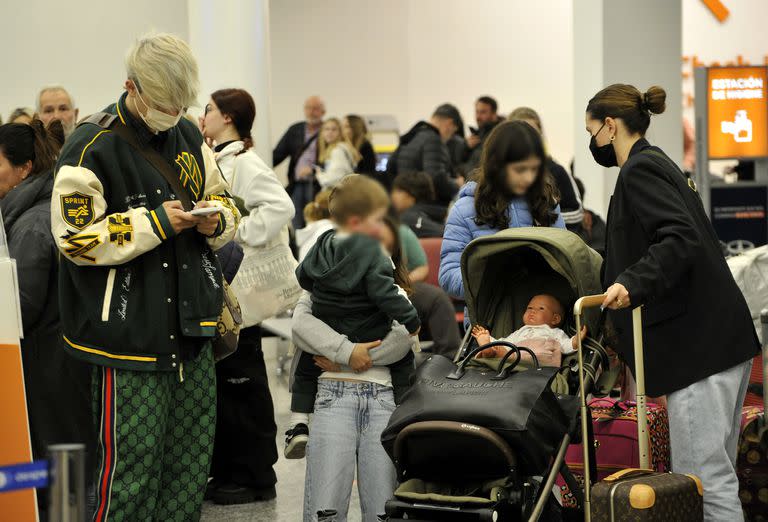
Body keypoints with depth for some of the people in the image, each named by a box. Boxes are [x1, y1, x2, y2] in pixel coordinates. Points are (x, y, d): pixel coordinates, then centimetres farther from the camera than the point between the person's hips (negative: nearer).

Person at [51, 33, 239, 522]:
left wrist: (217, 219, -3)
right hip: (128, 332, -7)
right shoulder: (92, 147, -11)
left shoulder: (189, 136, 11)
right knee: (133, 464, -5)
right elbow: (76, 238, -13)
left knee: (192, 461, 12)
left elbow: (224, 199, 22)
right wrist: (155, 223, -18)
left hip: (192, 327, 7)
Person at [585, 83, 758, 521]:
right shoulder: (661, 164, 22)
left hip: (698, 344, -10)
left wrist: (630, 283, -33)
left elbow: (680, 239, -21)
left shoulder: (640, 170, -8)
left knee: (703, 477, -10)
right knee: (715, 473, 13)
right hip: (724, 337, 10)